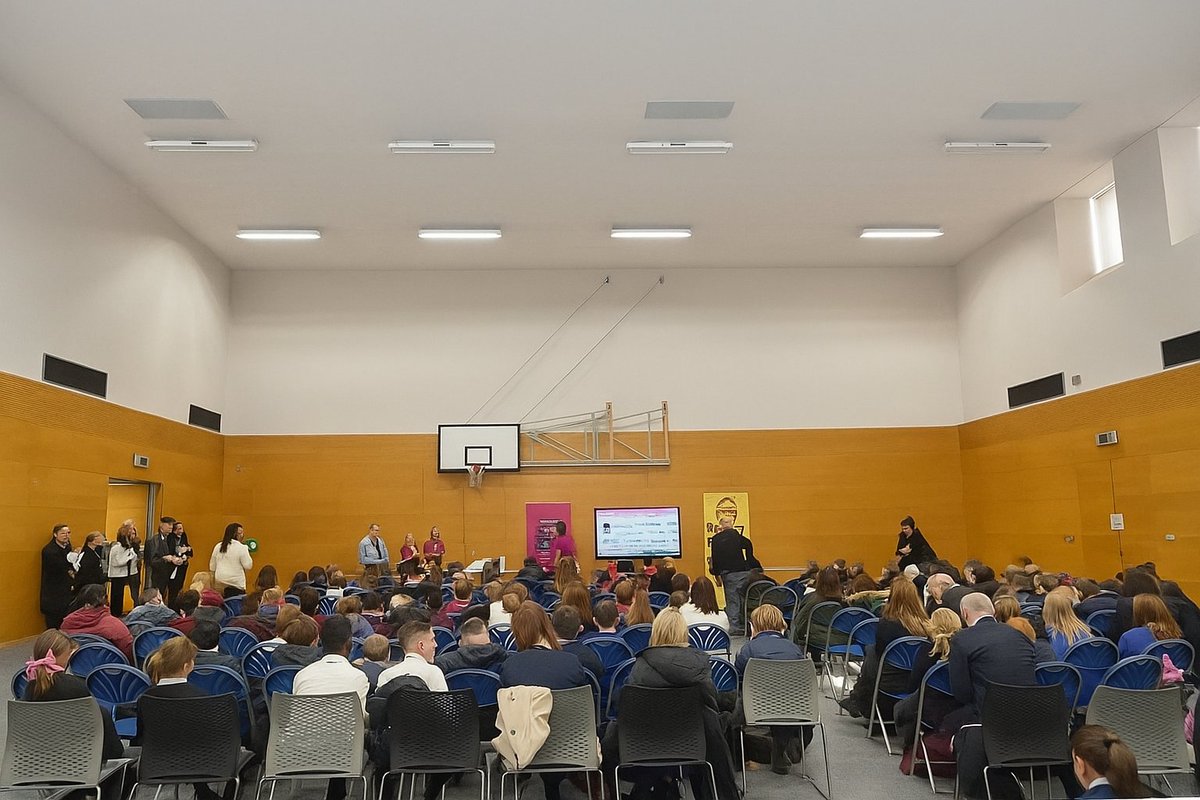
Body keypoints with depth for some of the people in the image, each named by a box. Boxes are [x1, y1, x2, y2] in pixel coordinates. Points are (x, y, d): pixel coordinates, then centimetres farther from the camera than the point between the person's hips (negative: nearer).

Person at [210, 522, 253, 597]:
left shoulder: (218, 547, 7)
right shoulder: (241, 548, -11)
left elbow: (212, 566, 15)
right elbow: (248, 566, -9)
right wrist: (247, 552, 3)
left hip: (219, 584, 6)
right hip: (236, 584, -6)